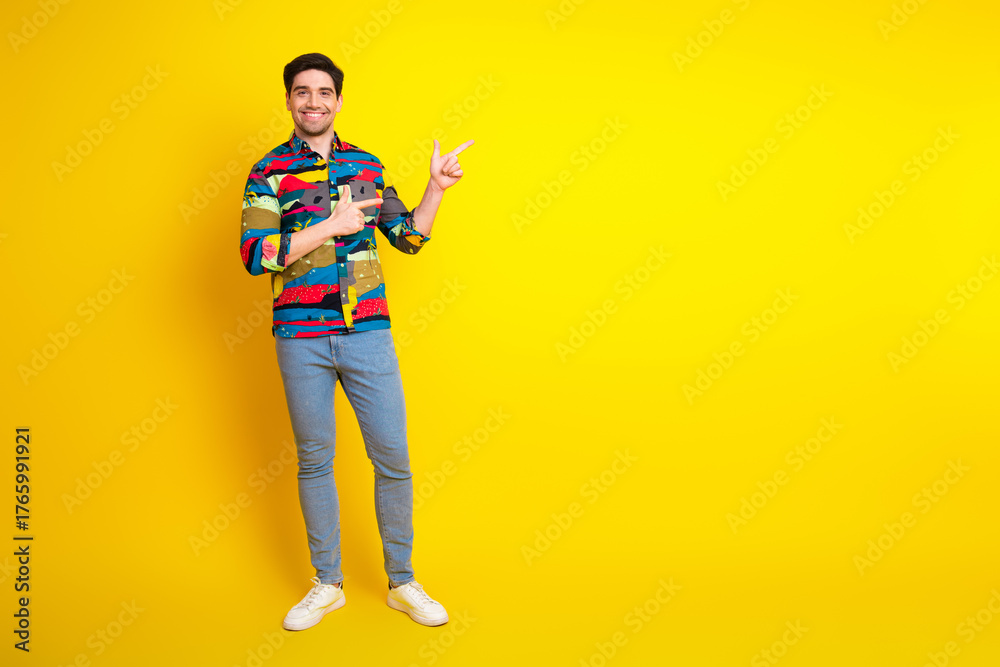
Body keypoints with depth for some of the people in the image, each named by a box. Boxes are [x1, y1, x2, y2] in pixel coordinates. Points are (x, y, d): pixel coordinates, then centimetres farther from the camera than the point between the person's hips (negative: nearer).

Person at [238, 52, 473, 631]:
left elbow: (408, 238, 16)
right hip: (300, 338, -2)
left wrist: (437, 188, 4)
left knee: (393, 457, 3)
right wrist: (332, 225, -16)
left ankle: (403, 583, 20)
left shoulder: (367, 165, 10)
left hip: (368, 334, 2)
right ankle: (327, 585, 26)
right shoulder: (268, 172, 1)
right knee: (315, 460, 9)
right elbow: (255, 255, -11)